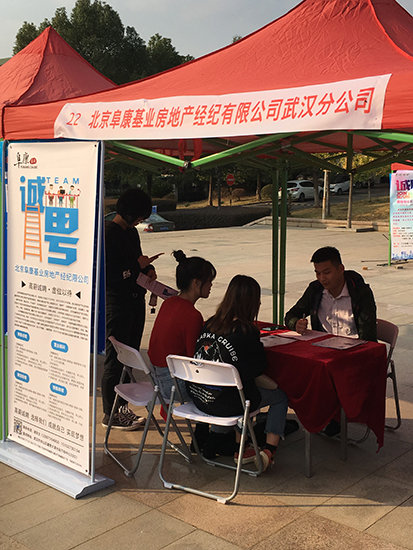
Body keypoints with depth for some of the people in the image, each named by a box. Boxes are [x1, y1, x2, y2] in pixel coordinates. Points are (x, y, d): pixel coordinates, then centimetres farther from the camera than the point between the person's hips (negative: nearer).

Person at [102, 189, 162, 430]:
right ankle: (110, 413, 8)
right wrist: (137, 265, -14)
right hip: (117, 303, -9)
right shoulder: (108, 233, -15)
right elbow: (109, 273, -21)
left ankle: (123, 407, 24)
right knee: (116, 358, -2)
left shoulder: (131, 232, 13)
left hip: (135, 299, 9)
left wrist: (148, 268, 2)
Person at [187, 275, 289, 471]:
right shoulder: (247, 331, -15)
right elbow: (260, 367, -4)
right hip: (225, 405, -6)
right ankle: (269, 450, 9)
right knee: (280, 396, 17)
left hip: (197, 396, 6)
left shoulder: (210, 323, 2)